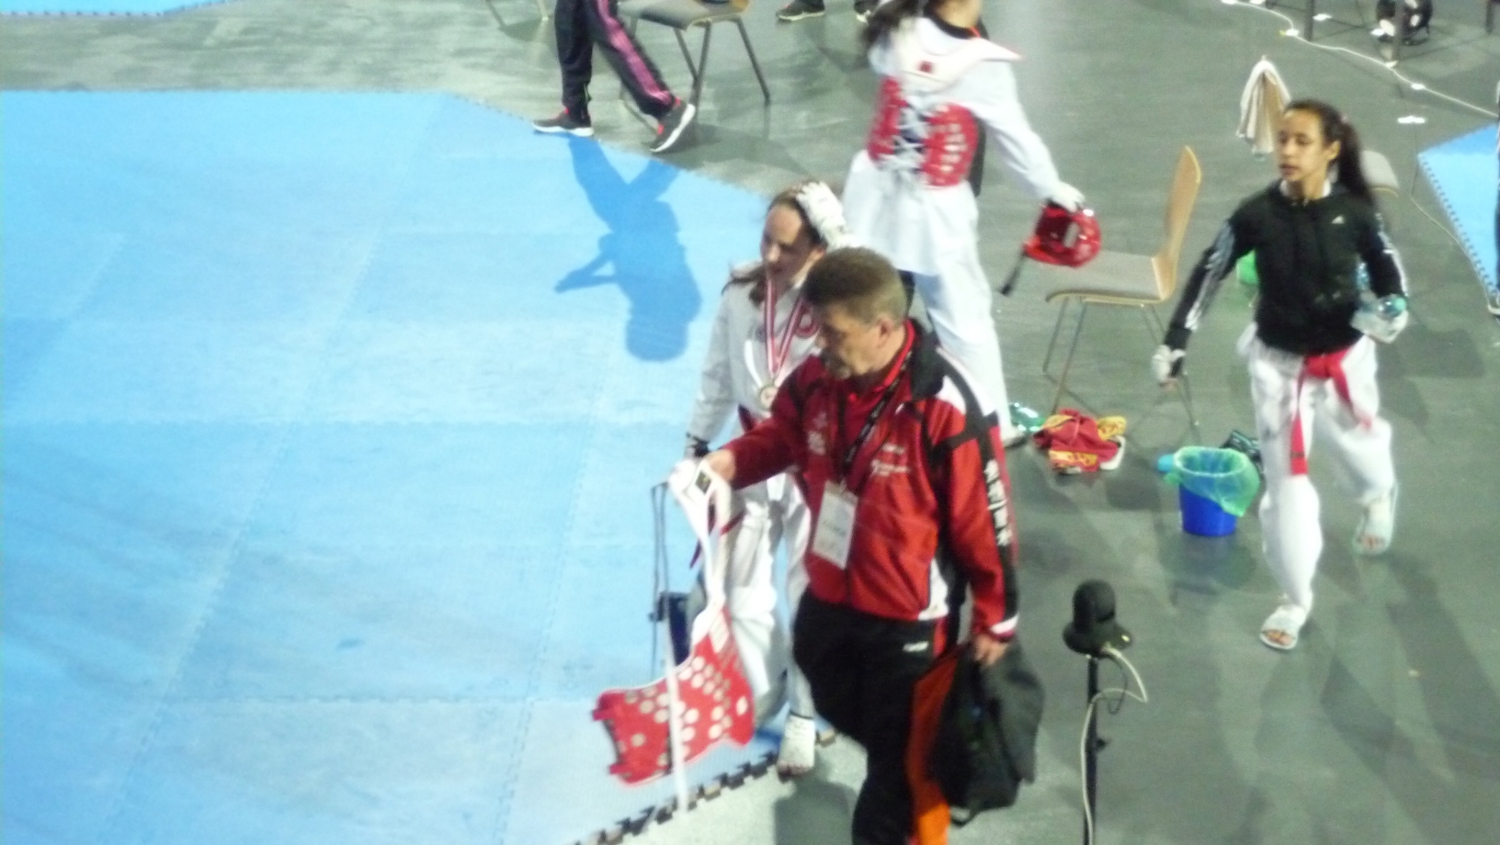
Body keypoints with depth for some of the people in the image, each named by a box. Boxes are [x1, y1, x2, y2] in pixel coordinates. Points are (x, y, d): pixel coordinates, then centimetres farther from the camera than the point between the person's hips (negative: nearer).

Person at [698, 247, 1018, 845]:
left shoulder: (946, 409, -30)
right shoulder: (816, 378, -11)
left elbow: (985, 523, -20)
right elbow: (781, 436, 11)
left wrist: (995, 620, -10)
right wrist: (731, 461, -11)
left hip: (907, 617, -7)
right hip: (828, 596, 7)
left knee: (899, 757, 14)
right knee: (838, 707, 31)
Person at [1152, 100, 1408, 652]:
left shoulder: (1354, 211, -17)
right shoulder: (1257, 213, -16)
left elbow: (1386, 267, 0)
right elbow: (1210, 272, -4)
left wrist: (1393, 310, -21)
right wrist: (1175, 340, -5)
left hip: (1344, 360, 0)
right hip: (1278, 363, 0)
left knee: (1355, 443, 23)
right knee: (1284, 481, 3)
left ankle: (1379, 496, 64)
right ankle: (1295, 598, 21)